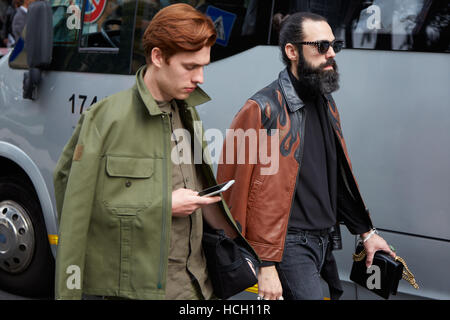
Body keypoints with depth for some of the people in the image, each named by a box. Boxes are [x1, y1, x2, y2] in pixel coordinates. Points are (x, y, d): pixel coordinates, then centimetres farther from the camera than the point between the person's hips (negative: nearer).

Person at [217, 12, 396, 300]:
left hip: (326, 242, 8)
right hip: (291, 244, -8)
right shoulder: (264, 110, -14)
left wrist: (366, 231, 20)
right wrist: (266, 265, -19)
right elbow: (259, 195, -17)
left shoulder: (326, 103, 12)